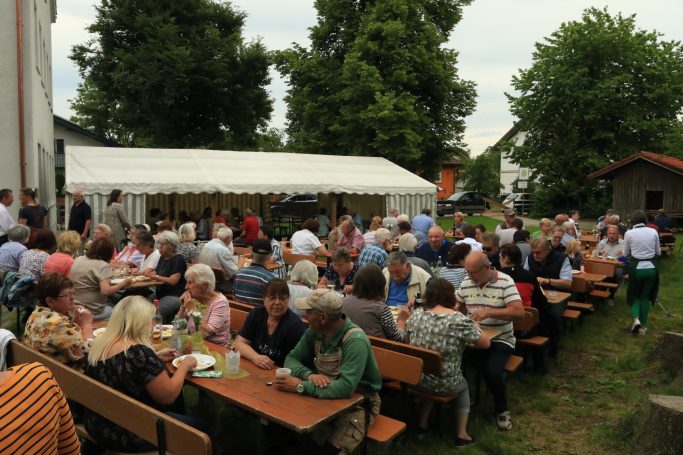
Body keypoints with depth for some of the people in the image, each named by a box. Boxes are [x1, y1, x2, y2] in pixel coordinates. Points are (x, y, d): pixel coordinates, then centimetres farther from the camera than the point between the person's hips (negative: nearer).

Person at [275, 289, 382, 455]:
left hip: (357, 403, -6)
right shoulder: (315, 331, -6)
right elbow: (292, 358, -1)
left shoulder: (355, 341, -28)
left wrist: (301, 386, -31)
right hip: (326, 394, 6)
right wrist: (309, 375, -23)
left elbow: (346, 387, -35)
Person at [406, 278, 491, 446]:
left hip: (416, 380, 3)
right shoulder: (459, 320, -19)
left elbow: (404, 336, 12)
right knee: (463, 385, 31)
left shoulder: (416, 314, -7)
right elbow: (486, 343, -7)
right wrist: (474, 327, 11)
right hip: (445, 385, -3)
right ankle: (461, 434, 31)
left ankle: (422, 424, 37)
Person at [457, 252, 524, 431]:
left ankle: (502, 409, 2)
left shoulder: (505, 282, -11)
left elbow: (519, 312, -20)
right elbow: (454, 305, 18)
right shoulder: (466, 283, 4)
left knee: (492, 371, -28)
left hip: (499, 340, -4)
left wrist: (488, 312, -29)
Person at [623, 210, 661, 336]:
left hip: (636, 268, -2)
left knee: (634, 294, 18)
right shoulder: (653, 231, -2)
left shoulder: (629, 233, -7)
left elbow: (625, 254, 2)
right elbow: (658, 252, 8)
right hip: (651, 268, 2)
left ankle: (636, 318, -6)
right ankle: (642, 326, 18)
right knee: (645, 296, 16)